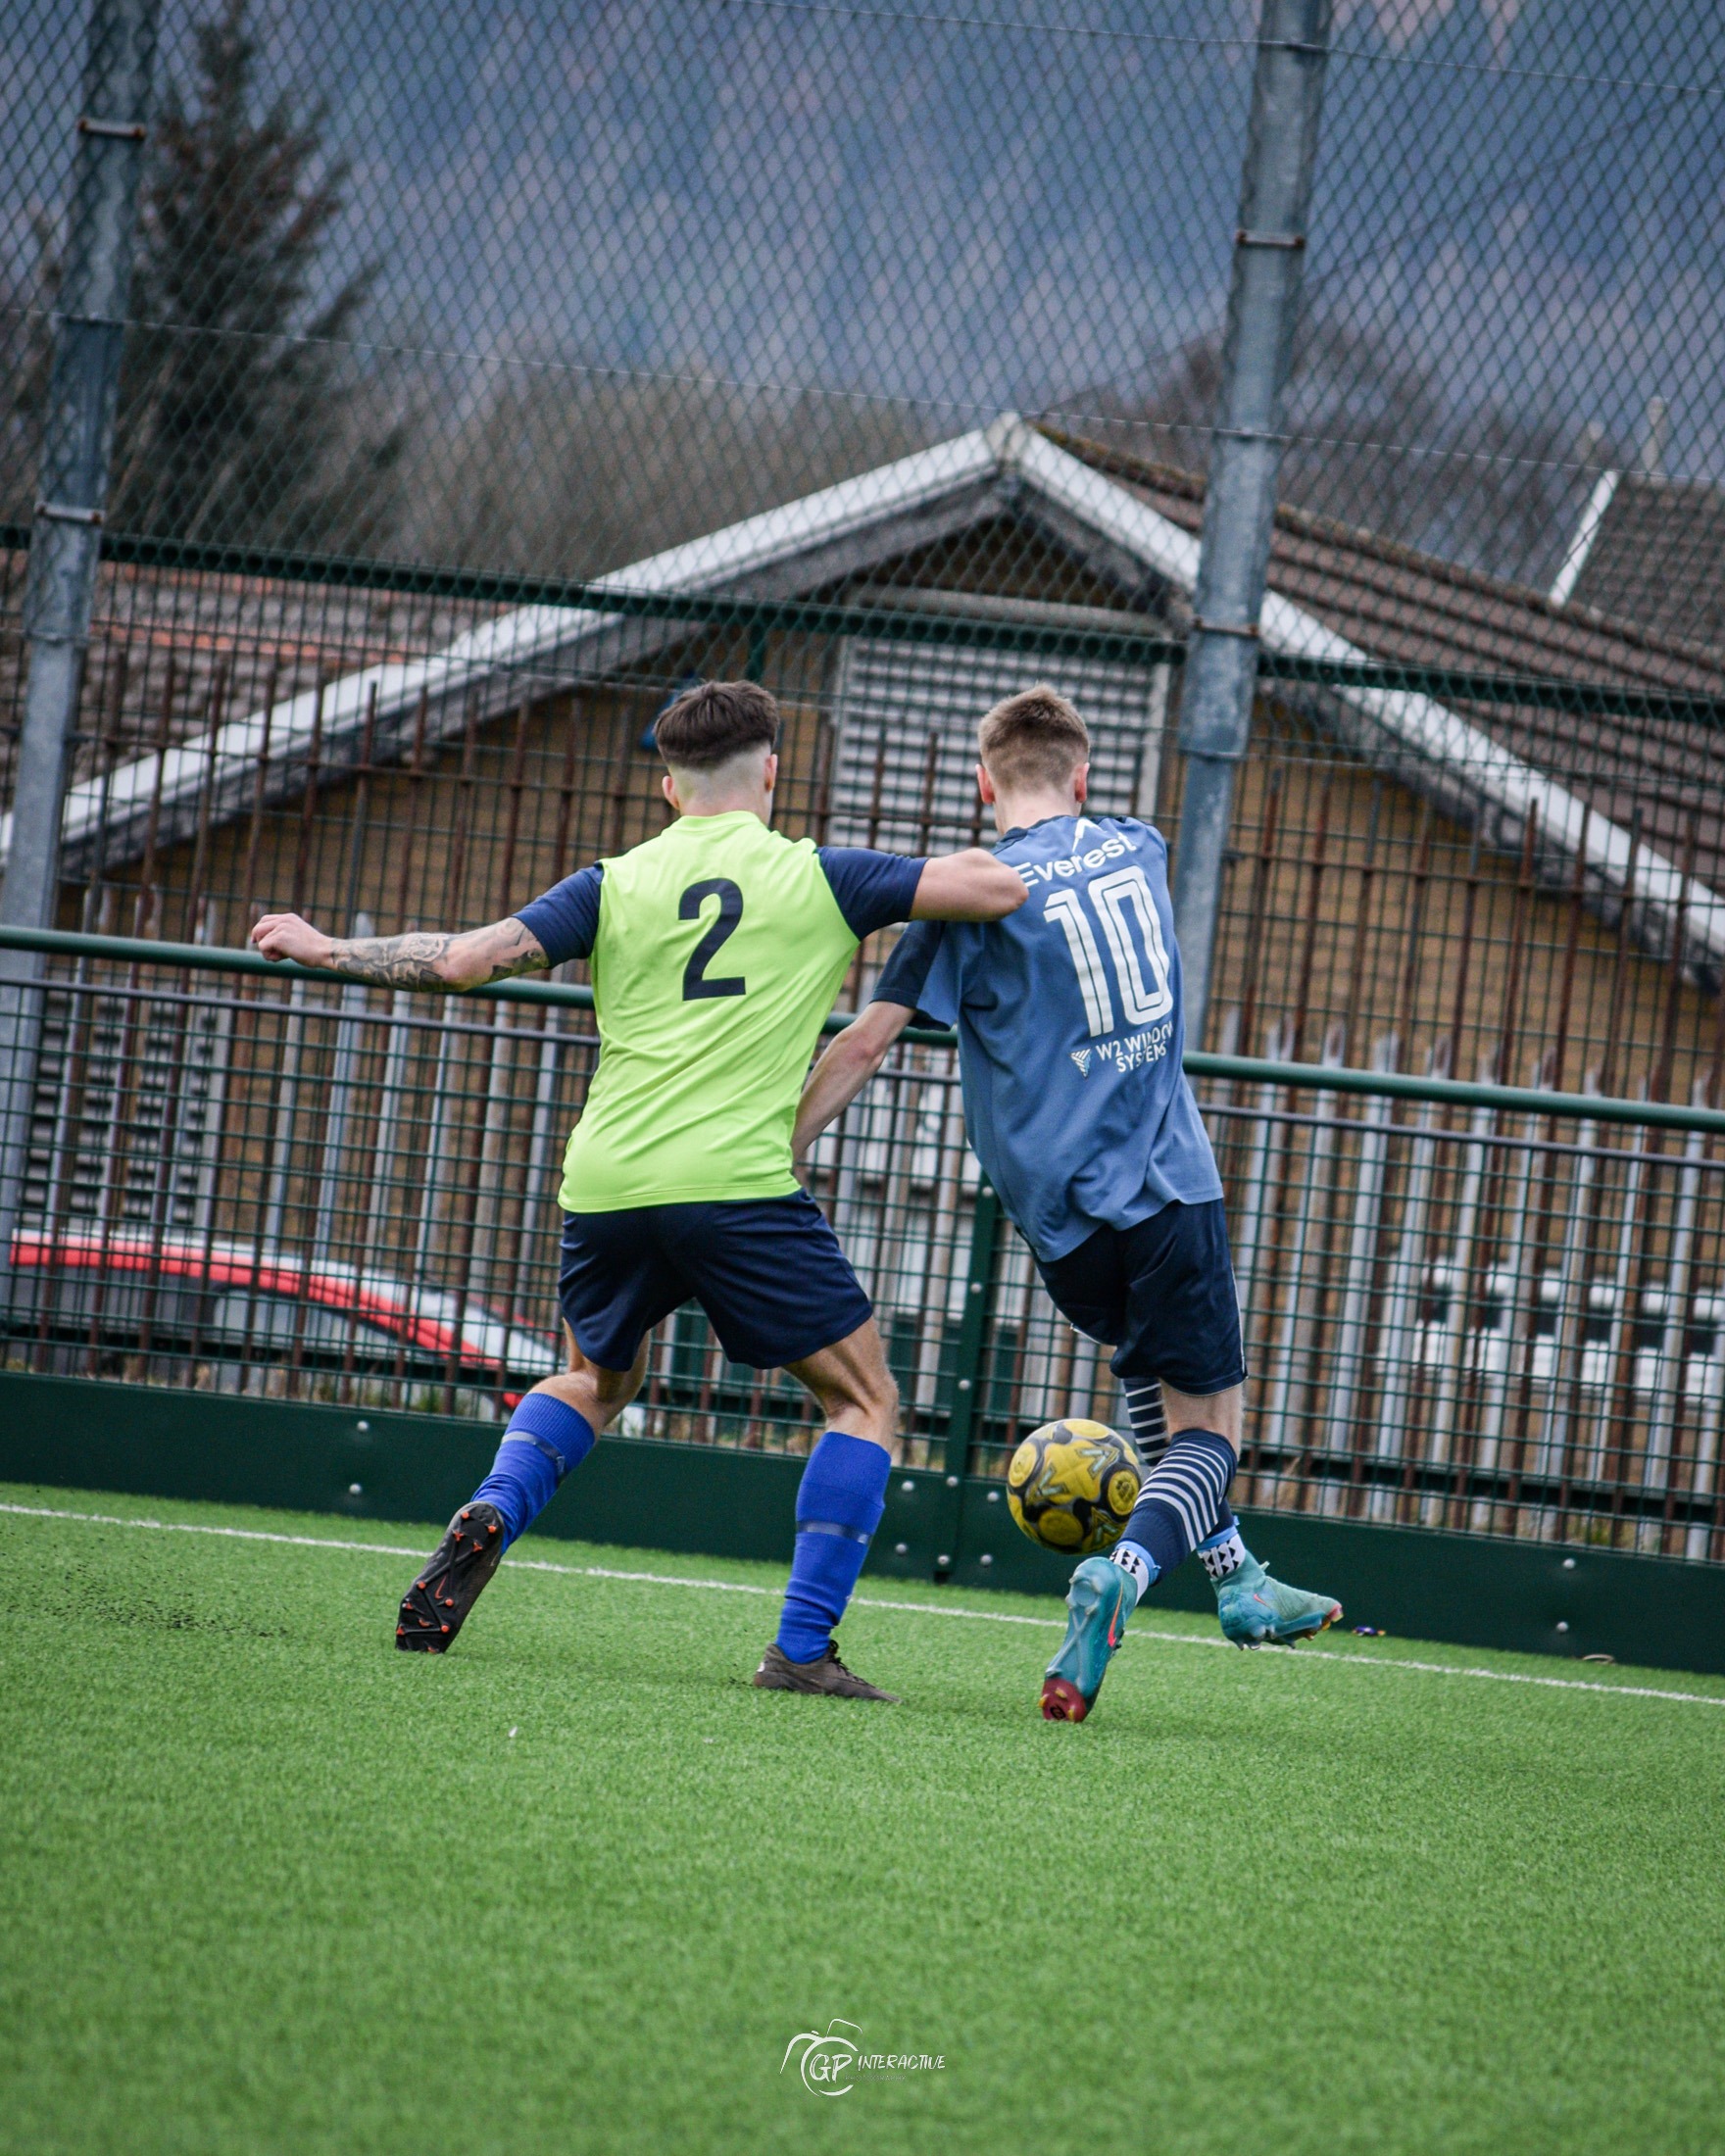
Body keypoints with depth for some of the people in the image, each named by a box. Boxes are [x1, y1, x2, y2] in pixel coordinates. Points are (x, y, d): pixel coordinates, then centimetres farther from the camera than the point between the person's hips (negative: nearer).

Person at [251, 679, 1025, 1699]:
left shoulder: (616, 885, 11)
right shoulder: (818, 877, 5)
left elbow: (469, 958, 4)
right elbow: (1000, 889, 2)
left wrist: (327, 950, 18)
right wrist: (963, 868, 26)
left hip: (606, 1185, 4)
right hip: (739, 1184, -4)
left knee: (594, 1380, 30)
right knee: (867, 1403, 9)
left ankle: (489, 1518, 3)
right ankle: (803, 1648, -3)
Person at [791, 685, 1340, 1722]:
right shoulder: (1139, 849, 8)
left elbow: (865, 1044, -6)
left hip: (1065, 1219, 0)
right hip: (1173, 1186, 0)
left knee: (1149, 1353, 30)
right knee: (1207, 1428, 4)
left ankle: (1236, 1576, 29)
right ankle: (1122, 1569, -26)